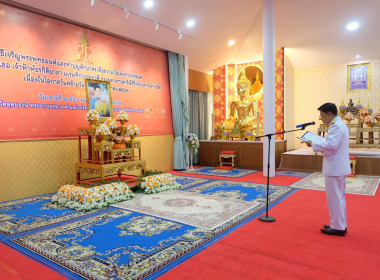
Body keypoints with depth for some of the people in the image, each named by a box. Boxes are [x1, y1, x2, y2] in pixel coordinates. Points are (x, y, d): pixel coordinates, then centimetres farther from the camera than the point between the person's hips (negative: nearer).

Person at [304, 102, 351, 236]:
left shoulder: (336, 126, -17)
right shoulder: (340, 124, 16)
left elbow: (331, 144, -27)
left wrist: (313, 144, -20)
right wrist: (319, 147, 10)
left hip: (335, 168, -11)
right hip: (338, 167, 11)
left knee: (335, 198, -2)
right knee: (339, 197, 18)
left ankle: (338, 228, 8)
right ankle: (341, 225, 30)